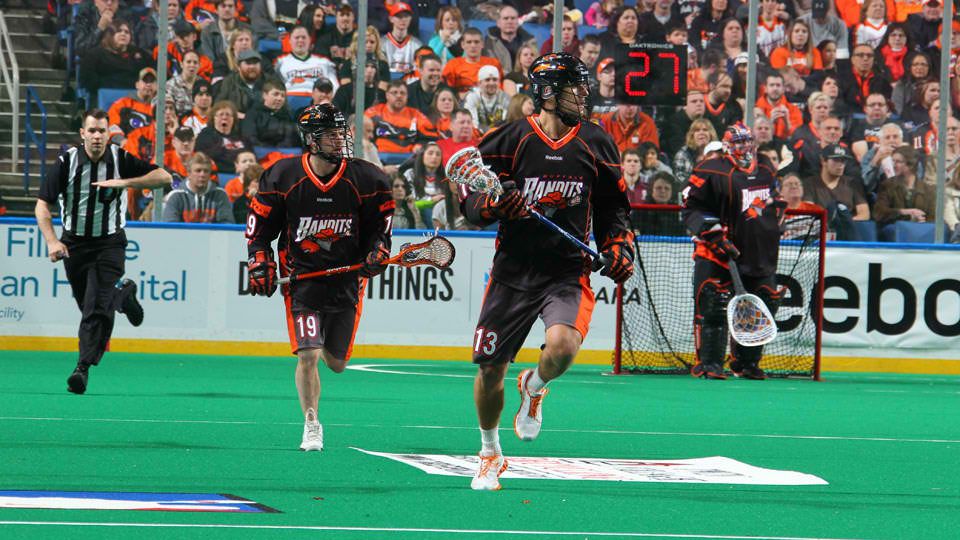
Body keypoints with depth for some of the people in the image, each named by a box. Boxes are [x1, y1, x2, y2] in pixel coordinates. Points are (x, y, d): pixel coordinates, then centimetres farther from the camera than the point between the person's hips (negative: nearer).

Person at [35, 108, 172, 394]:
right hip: (74, 242, 2)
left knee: (98, 307, -16)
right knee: (88, 306, 11)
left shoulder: (120, 159, -9)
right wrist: (52, 241, -21)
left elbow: (164, 177, -12)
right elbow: (42, 205, -7)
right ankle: (123, 293, 43)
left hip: (109, 243, -2)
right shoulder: (67, 161, -10)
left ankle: (84, 367, -19)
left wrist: (125, 182, -23)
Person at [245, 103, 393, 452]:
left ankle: (325, 341, 46)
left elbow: (380, 226, 8)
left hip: (346, 278, 2)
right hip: (300, 276, -2)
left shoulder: (366, 180, -4)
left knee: (336, 364, 8)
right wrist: (260, 266, -5)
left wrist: (377, 253, -9)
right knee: (307, 356, -14)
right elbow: (259, 227, 4)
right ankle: (311, 426, 2)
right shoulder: (283, 177, -7)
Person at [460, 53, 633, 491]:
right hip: (512, 270, 0)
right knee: (490, 369, 2)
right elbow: (468, 199, 0)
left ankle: (533, 388, 11)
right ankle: (490, 455, 28)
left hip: (568, 271, 0)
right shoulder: (510, 139, -4)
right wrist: (494, 205, -21)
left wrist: (619, 246, 2)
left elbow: (613, 206, 18)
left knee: (562, 347, -27)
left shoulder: (596, 145, 5)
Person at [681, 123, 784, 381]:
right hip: (717, 254, -6)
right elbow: (691, 208, -10)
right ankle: (708, 362, -7)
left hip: (760, 253, 6)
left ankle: (746, 362, 21)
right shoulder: (712, 172, -9)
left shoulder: (766, 170, 12)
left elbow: (775, 203, 30)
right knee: (713, 306, -13)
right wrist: (714, 233, -19)